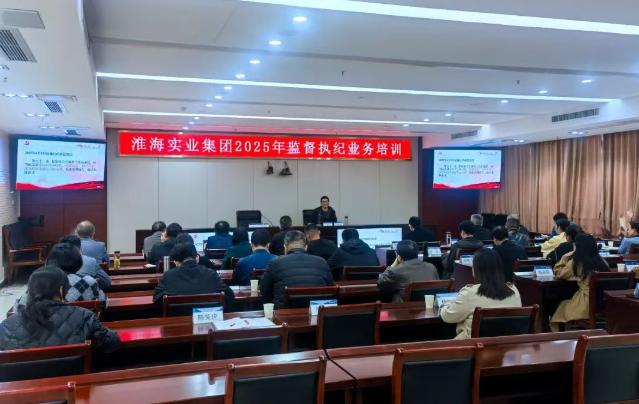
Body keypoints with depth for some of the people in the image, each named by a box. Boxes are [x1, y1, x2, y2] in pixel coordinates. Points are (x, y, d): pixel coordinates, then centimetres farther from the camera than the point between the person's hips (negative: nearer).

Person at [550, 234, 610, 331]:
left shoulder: (576, 262, -10)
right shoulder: (601, 261, 2)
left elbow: (558, 273, 4)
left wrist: (565, 257, 12)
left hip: (587, 306, -5)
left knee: (562, 305, 26)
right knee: (566, 303, 30)